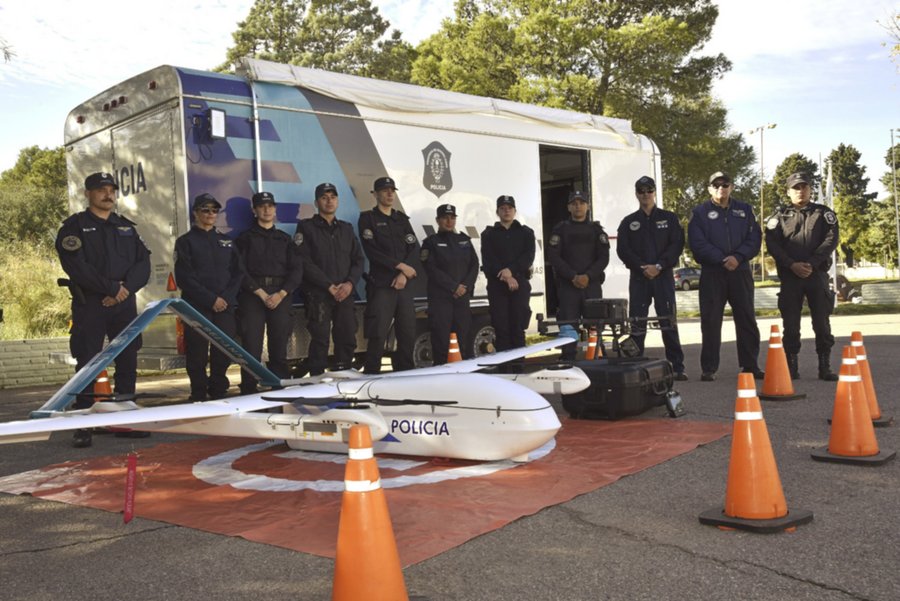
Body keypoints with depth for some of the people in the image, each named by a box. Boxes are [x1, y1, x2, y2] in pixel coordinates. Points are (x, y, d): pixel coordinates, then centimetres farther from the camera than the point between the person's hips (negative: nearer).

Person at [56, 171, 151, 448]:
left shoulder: (126, 227, 16)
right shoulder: (74, 227, 1)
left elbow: (143, 262, 6)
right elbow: (76, 266, -12)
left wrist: (126, 288, -10)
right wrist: (110, 287, -15)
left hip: (125, 304, 4)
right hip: (89, 306, -4)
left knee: (128, 362, 5)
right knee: (87, 365, -3)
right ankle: (83, 426, 2)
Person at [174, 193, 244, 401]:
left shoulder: (225, 241, 17)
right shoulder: (186, 241, 5)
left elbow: (238, 272, 10)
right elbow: (185, 278, -4)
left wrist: (226, 298, -6)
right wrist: (211, 300, -12)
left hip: (225, 306, 3)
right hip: (197, 307, -3)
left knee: (223, 352, 1)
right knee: (198, 354, -4)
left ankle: (218, 394, 14)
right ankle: (199, 397, 5)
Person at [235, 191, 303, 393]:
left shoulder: (285, 239, 17)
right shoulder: (245, 238, 10)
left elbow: (296, 270, 8)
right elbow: (240, 270, -1)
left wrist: (281, 294, -6)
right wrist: (260, 293, -11)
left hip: (281, 296, 2)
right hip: (252, 294, -2)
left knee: (280, 346, 1)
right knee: (252, 344, -8)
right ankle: (249, 391, -6)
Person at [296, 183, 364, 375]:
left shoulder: (346, 229, 18)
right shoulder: (307, 227, 3)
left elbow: (358, 260, 13)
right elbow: (305, 263, -7)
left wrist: (350, 283, -6)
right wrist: (330, 286, -12)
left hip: (345, 294, 4)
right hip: (318, 294, -4)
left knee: (347, 340, 2)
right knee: (320, 341, -7)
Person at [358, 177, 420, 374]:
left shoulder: (402, 219, 17)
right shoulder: (367, 218, 3)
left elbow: (414, 248, 7)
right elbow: (372, 252, -9)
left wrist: (404, 274, -8)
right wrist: (400, 265, -10)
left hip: (403, 285, 5)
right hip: (380, 285, -5)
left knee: (408, 334, 3)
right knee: (378, 336, -8)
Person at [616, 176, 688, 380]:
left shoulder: (669, 218, 10)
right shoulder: (628, 222, 12)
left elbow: (677, 245, 1)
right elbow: (622, 250, 3)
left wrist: (659, 266, -12)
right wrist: (642, 267, -10)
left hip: (664, 275, -1)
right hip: (638, 277, 1)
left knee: (669, 322, -4)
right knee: (637, 324, -1)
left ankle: (677, 367, 0)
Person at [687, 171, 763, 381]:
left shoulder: (744, 210, 12)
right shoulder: (700, 213, 4)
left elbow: (754, 239, 4)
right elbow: (697, 244, -6)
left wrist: (738, 257, -13)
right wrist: (722, 259, -14)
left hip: (741, 271, 3)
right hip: (712, 273, -2)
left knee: (747, 320, 6)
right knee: (710, 321, -2)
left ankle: (750, 365, 15)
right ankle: (708, 368, 4)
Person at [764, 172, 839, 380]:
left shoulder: (824, 213, 10)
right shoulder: (779, 215, 10)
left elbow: (831, 239, -2)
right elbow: (772, 244, -1)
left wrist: (812, 263, -14)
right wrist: (792, 265, -13)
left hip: (817, 273, 0)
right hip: (789, 276, 0)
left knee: (822, 322, -1)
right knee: (790, 323, 0)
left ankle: (825, 367, 5)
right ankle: (791, 367, 7)